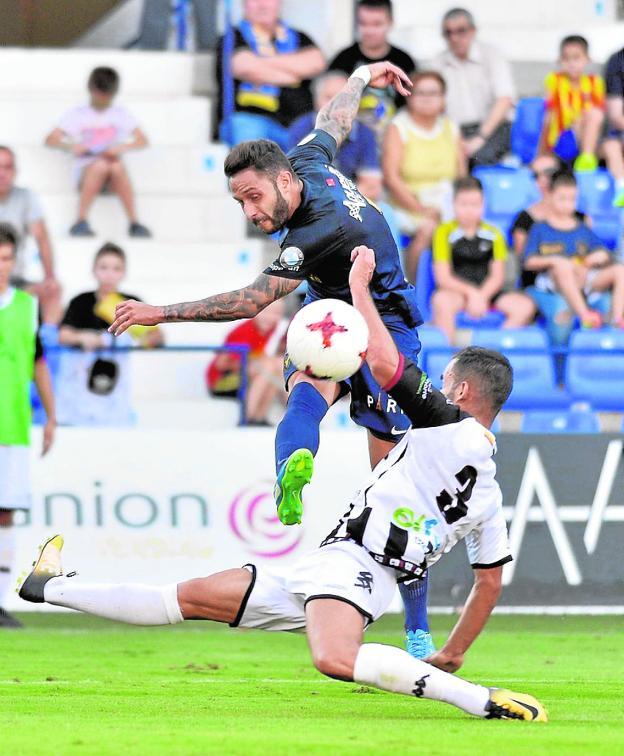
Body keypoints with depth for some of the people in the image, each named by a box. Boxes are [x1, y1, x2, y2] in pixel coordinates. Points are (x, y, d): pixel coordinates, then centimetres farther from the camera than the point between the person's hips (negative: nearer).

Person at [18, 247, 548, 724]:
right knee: (189, 598, 16)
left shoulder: (453, 428, -4)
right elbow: (491, 582, 25)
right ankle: (53, 587, 25)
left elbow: (384, 363, -13)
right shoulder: (490, 494, 21)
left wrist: (359, 284, 2)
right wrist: (450, 657, 35)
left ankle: (485, 703, -40)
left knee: (336, 659, -43)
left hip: (350, 563, -10)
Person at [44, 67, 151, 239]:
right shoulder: (77, 114, 10)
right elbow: (50, 140, 3)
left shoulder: (120, 114, 13)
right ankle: (81, 222, -34)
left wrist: (123, 147, -16)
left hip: (112, 179, 1)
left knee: (117, 165, -35)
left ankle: (134, 223, -33)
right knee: (101, 164, -36)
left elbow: (142, 141, 5)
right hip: (85, 173, -1)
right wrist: (71, 146, -17)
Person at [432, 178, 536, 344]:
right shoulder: (445, 232, -1)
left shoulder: (493, 234, 8)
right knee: (441, 300, -38)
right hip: (456, 291, -4)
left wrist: (482, 296, -14)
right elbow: (443, 278, -6)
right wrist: (471, 293, -18)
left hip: (486, 292, 4)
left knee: (525, 306, -19)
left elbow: (497, 276, 5)